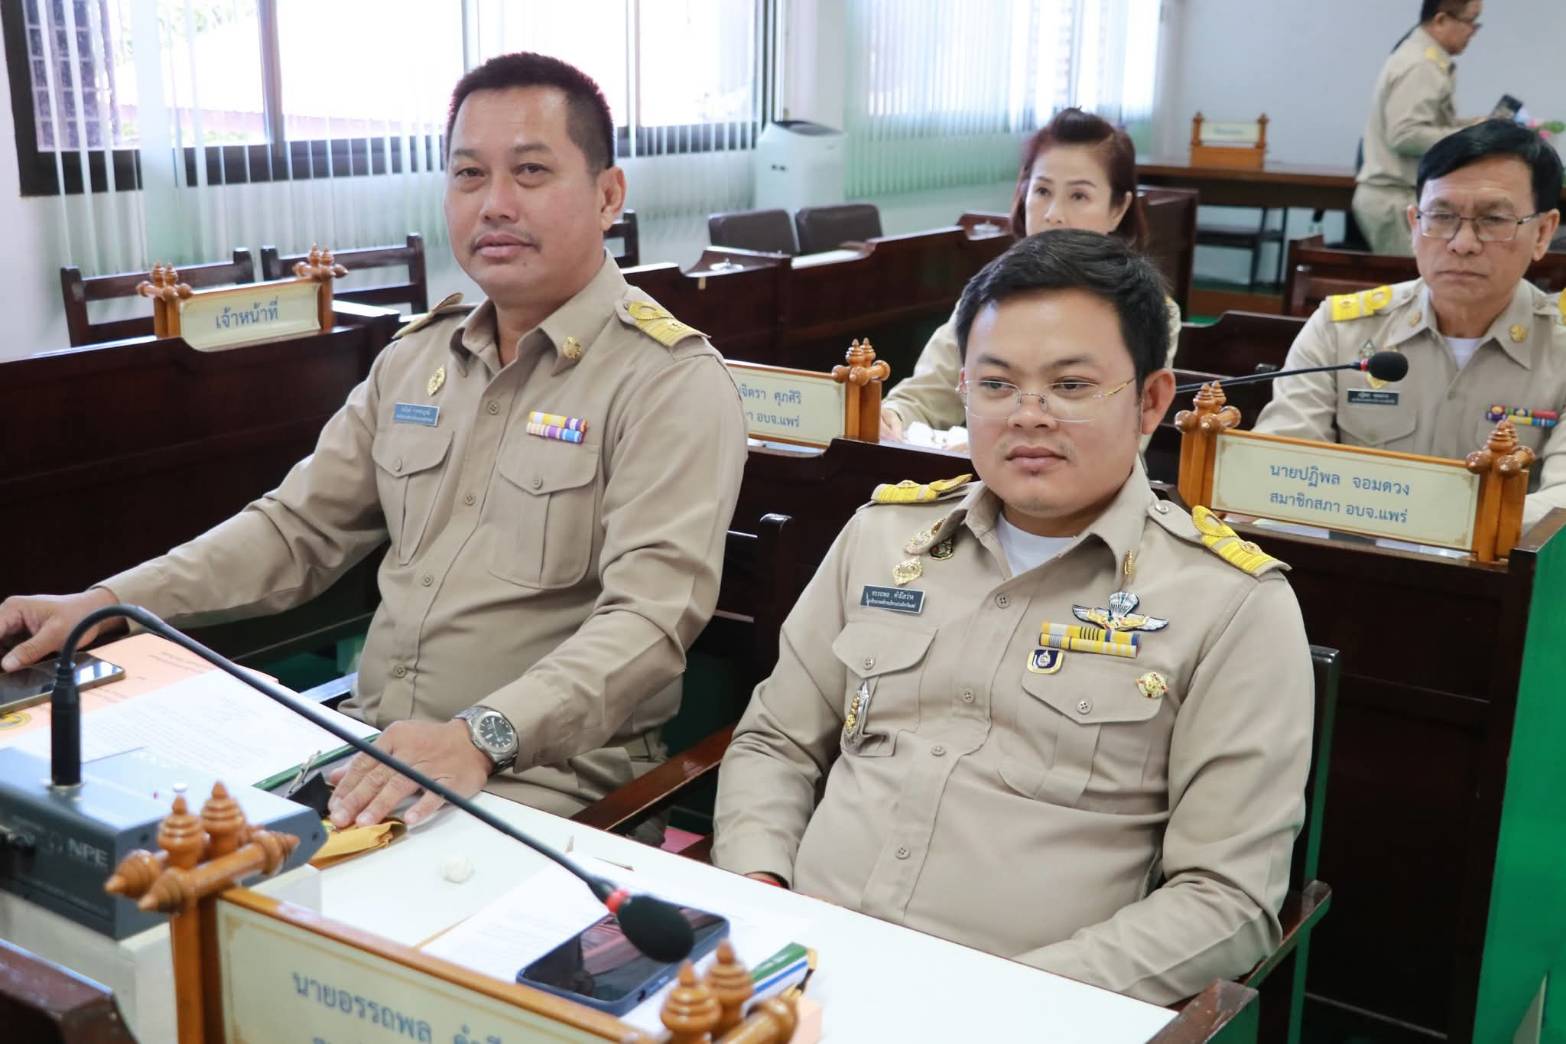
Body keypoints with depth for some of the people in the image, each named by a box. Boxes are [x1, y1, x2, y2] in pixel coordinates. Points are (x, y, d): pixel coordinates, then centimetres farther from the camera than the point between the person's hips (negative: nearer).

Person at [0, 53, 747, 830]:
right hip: (369, 748, 6)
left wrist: (483, 736, -38)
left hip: (545, 777, -6)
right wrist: (105, 604, 3)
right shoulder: (413, 360, 13)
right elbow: (296, 530, 16)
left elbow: (649, 618, -22)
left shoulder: (673, 382, -11)